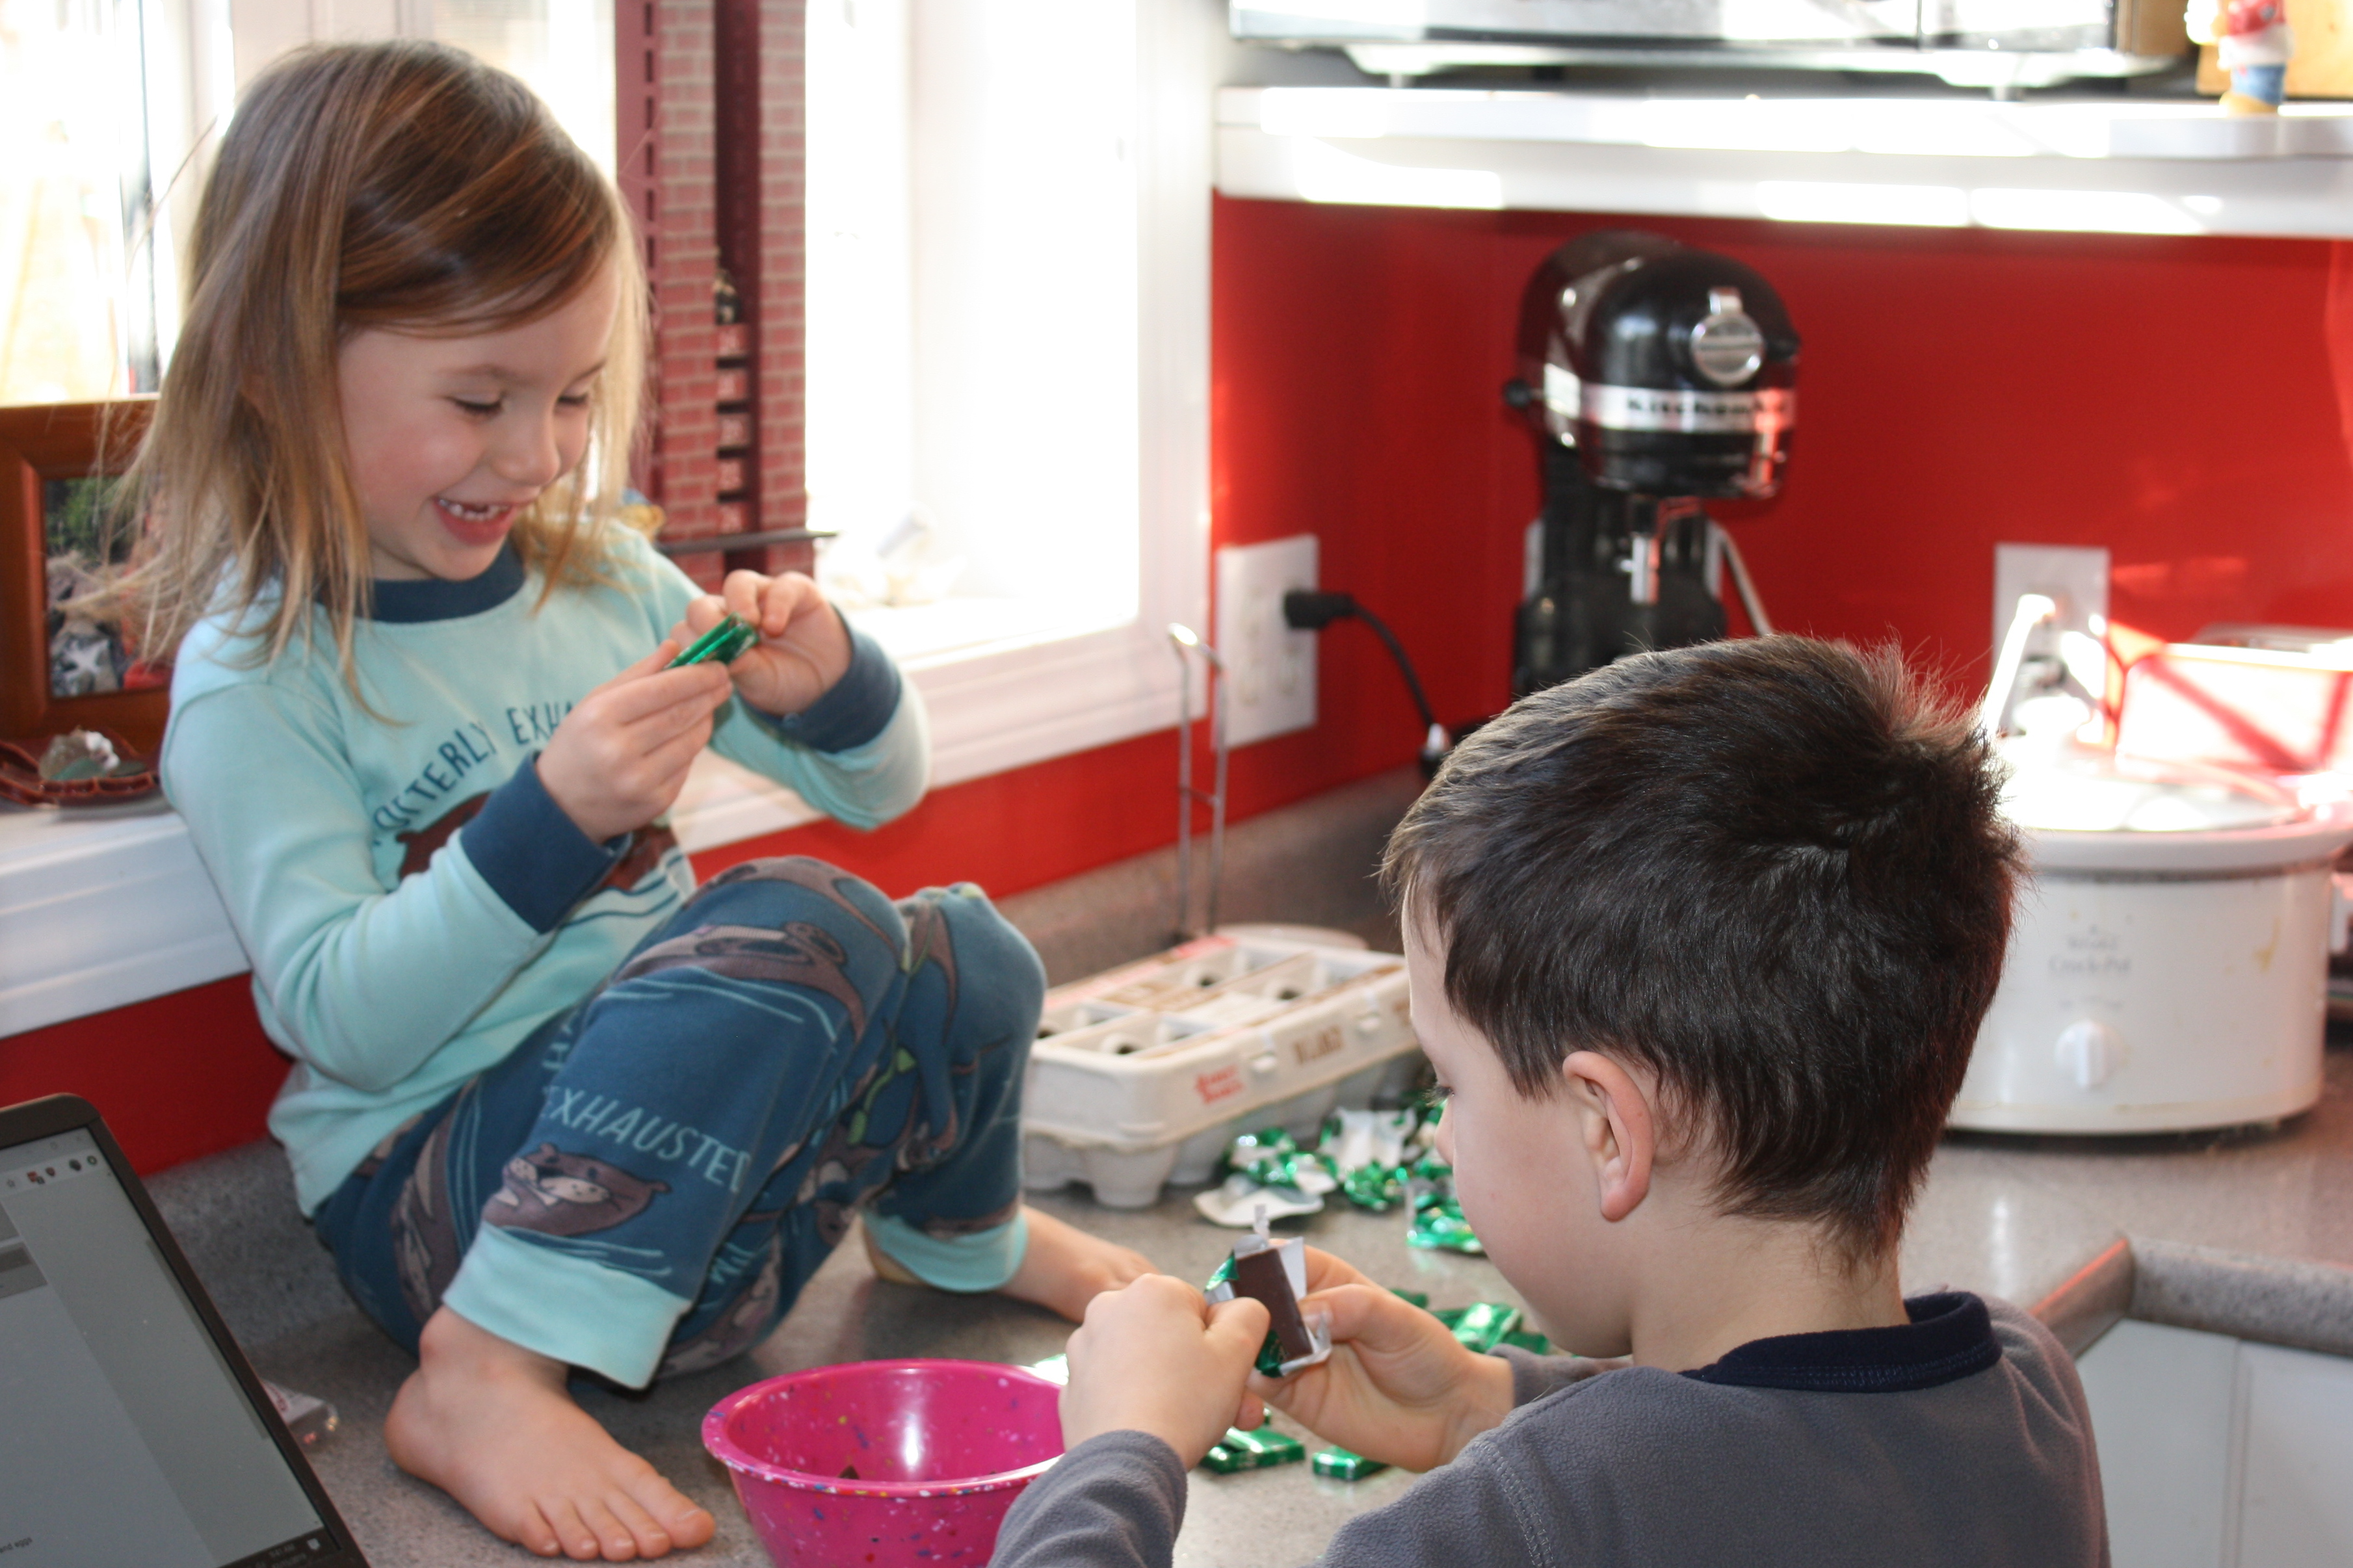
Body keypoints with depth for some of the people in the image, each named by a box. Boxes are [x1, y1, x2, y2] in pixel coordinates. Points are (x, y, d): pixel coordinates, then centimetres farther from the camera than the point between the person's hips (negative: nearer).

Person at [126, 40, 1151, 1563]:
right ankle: (485, 1374, -31)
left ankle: (955, 1226, 23)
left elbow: (878, 791, 15)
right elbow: (346, 1020, -19)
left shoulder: (602, 575, 8)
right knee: (803, 924, -29)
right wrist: (551, 822, -29)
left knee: (969, 960, -11)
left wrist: (832, 688, -8)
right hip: (436, 1194, -7)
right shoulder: (253, 679, -10)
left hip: (673, 1156, 7)